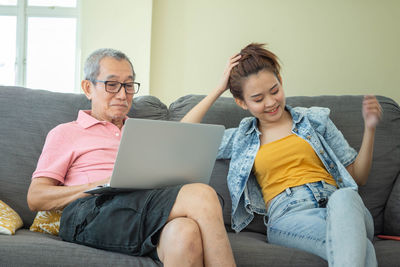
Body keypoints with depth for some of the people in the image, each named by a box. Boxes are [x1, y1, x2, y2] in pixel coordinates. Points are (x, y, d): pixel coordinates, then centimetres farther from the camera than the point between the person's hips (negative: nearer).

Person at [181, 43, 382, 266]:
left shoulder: (315, 120, 20)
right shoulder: (242, 139, 21)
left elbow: (358, 177, 21)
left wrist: (370, 128, 5)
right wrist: (219, 89, 17)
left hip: (339, 206, 3)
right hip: (287, 217, -2)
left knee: (343, 197, -40)